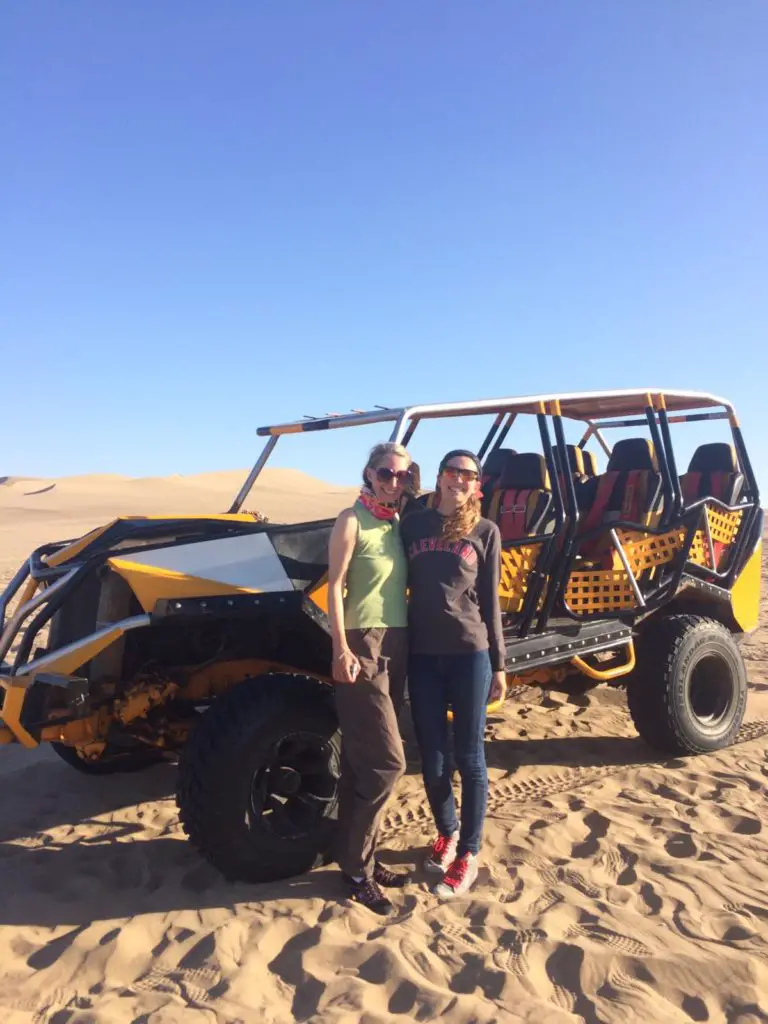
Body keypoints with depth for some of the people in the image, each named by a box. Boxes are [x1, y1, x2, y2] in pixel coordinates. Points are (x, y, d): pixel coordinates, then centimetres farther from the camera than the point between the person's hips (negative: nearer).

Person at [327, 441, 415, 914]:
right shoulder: (352, 521, -7)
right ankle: (355, 866, 7)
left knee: (364, 759, 14)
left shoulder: (400, 522, 12)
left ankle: (361, 854, 25)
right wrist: (341, 649, -19)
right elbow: (335, 587, -12)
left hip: (397, 643, 7)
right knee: (387, 761, -7)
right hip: (363, 643, -7)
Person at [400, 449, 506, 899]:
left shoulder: (486, 532, 1)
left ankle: (469, 855, 19)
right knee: (432, 757, 12)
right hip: (423, 654, 2)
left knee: (469, 757, 6)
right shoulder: (413, 525, 6)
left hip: (470, 653, -2)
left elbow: (490, 601, 3)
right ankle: (447, 833, 35)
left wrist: (498, 664, 2)